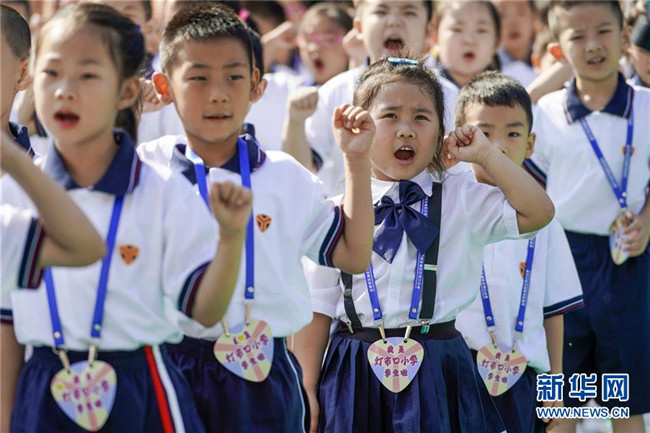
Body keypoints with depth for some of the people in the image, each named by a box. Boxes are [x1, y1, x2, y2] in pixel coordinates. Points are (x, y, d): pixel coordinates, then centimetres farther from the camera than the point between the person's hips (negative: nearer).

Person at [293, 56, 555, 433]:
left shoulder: (460, 199, 5)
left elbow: (538, 212, -8)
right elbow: (318, 308, 3)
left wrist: (486, 154, -5)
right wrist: (307, 393, -1)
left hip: (437, 375, 0)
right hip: (358, 374, 0)